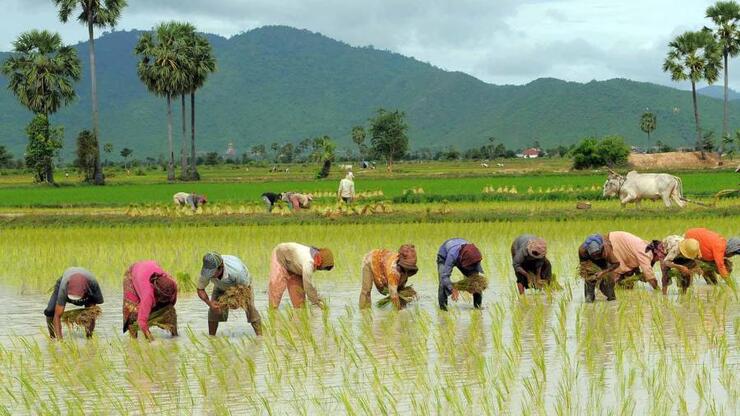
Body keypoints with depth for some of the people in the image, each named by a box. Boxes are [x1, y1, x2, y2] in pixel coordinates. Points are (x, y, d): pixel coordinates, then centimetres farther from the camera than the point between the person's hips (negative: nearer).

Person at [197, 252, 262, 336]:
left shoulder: (236, 270, -46)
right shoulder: (207, 271, -36)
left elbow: (245, 288, -29)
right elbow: (200, 289, -21)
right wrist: (209, 302, -38)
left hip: (242, 283, -3)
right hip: (221, 286, 3)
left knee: (250, 309, -21)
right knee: (213, 310, -14)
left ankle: (260, 336, -14)